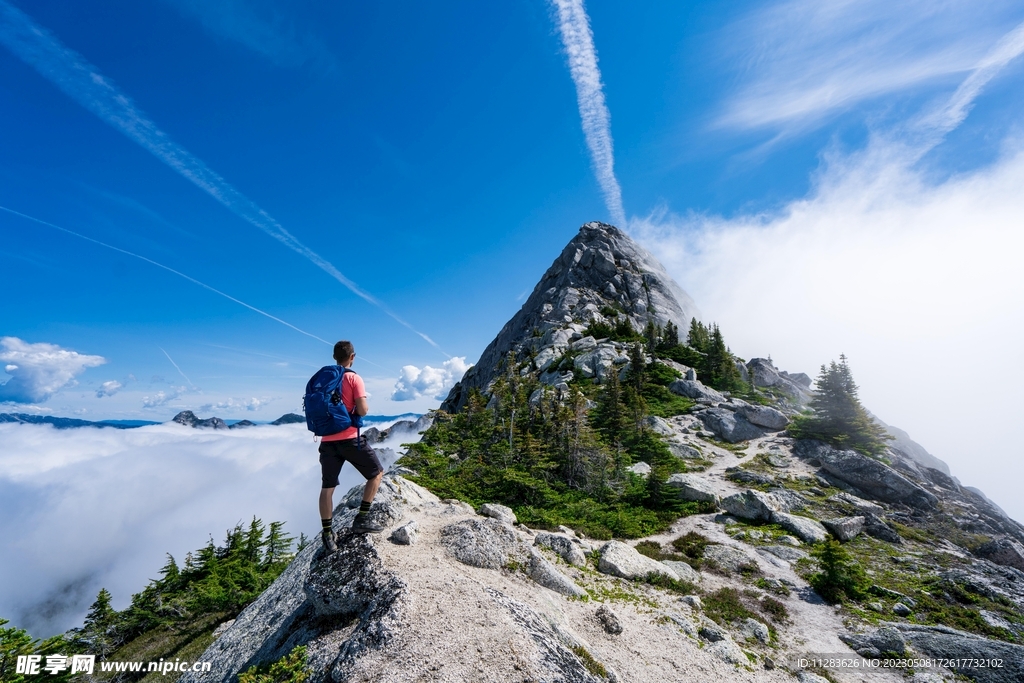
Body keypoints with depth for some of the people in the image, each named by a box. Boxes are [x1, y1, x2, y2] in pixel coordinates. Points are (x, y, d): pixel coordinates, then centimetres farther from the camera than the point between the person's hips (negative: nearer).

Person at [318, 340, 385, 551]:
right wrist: (366, 405, 5)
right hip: (349, 438, -6)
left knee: (328, 487, 13)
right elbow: (362, 410, -16)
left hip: (327, 440, 6)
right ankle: (362, 520, 9)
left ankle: (327, 534, 18)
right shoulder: (354, 378, -9)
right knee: (377, 473, 11)